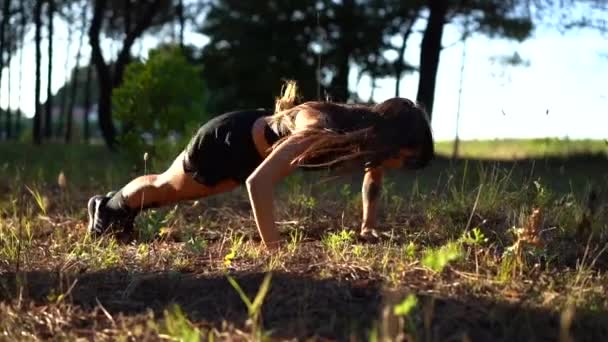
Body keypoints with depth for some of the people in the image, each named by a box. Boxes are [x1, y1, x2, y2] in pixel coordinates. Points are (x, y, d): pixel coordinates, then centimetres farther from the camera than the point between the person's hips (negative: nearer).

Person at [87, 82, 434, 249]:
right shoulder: (319, 131, -44)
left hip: (255, 141, 7)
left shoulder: (367, 131, -20)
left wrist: (369, 227, -4)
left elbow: (374, 173, 4)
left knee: (175, 194, 32)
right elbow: (258, 182, -51)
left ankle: (122, 207, 59)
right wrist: (274, 248, -51)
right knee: (163, 187, 24)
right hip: (227, 140, -7)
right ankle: (108, 207, 53)